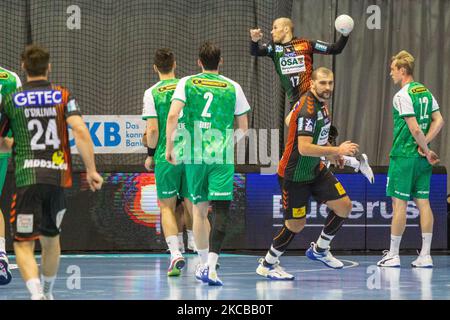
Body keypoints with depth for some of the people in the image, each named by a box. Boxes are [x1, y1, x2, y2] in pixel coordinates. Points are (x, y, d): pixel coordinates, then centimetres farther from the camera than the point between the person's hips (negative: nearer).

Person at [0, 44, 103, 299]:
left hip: (27, 178, -2)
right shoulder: (64, 96, 5)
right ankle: (48, 292, 39)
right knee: (51, 237, 23)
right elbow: (80, 131, -8)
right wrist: (91, 170, -7)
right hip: (58, 176, 2)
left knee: (23, 244, -3)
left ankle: (36, 292, -28)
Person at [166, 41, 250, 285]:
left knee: (199, 209, 16)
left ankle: (204, 263, 24)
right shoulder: (233, 87, 6)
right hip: (223, 156, -1)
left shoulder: (187, 83, 4)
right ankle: (211, 266, -22)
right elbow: (243, 128, 10)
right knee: (221, 211, -8)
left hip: (194, 155, 1)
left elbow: (173, 115, -7)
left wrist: (169, 146, 1)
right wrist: (237, 150, 28)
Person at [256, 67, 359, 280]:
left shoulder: (320, 104, 6)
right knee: (296, 224, -2)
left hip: (315, 170, 9)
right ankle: (267, 264, 17)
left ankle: (320, 249, 21)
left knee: (344, 206, 3)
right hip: (295, 174, -9)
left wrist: (330, 152, 16)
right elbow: (304, 148, -33)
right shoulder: (307, 109, -25)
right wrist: (337, 150, -29)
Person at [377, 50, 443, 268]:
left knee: (399, 203, -1)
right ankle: (425, 256, 6)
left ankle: (393, 255, 4)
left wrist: (427, 151, -8)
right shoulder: (426, 92, 9)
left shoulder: (402, 96, -15)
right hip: (422, 159, 7)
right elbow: (439, 121, 7)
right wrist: (424, 145, 0)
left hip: (403, 155, -7)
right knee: (423, 202, 6)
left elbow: (415, 129, -20)